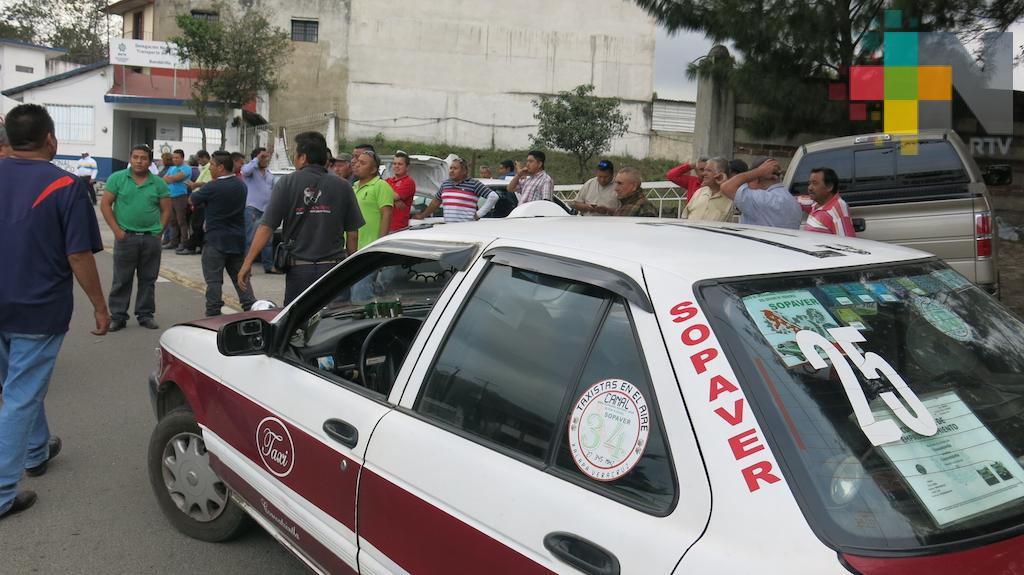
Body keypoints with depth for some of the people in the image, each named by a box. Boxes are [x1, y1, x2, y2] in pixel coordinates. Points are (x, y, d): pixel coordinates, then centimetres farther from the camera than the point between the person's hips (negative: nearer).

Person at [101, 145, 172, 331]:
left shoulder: (158, 183, 5)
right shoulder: (117, 178, 1)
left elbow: (166, 210, 8)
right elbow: (105, 205, 0)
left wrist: (158, 232, -2)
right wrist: (117, 231, -6)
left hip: (151, 239, 2)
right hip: (126, 237, -2)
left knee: (148, 279, 9)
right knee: (121, 280, 4)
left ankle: (145, 315, 20)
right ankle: (118, 317, 12)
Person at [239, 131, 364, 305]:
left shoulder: (287, 184, -2)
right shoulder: (342, 187, 2)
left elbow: (266, 227, -7)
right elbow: (353, 234, 4)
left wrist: (247, 263, -3)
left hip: (299, 269, -1)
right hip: (333, 268, 1)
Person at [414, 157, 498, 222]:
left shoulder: (473, 184, 0)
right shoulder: (445, 184, 18)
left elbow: (493, 196, -5)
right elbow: (436, 201, 31)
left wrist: (479, 214, -7)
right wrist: (423, 215, 35)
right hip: (447, 226, 5)